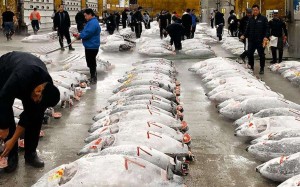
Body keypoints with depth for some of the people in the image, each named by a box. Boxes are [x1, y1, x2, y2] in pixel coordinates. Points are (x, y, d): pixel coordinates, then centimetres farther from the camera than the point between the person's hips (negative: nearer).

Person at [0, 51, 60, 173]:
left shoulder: (47, 89, -28)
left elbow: (28, 115, -20)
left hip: (31, 79, 3)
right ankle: (12, 155, -2)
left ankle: (30, 153, 4)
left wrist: (13, 140, -19)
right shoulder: (21, 78, -47)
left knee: (36, 115, -9)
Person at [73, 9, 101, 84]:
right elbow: (85, 31, 20)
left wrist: (79, 36, -11)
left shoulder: (93, 23, -22)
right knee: (91, 62, 19)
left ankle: (93, 79, 10)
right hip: (90, 46, 11)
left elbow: (87, 34, -28)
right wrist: (79, 34, 3)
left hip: (92, 47, -11)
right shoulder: (91, 22, 14)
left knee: (91, 63, -1)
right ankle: (93, 77, 31)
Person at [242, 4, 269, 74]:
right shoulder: (250, 19, 12)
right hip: (251, 40, 4)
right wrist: (244, 36, 2)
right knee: (250, 54, 7)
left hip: (260, 41, -4)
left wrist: (266, 37, -18)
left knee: (261, 55, 3)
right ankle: (251, 67, 23)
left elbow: (267, 29, -6)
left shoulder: (263, 19, -2)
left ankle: (262, 69, 12)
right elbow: (248, 29, 16)